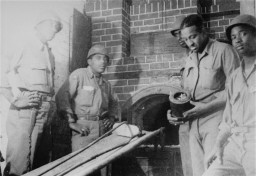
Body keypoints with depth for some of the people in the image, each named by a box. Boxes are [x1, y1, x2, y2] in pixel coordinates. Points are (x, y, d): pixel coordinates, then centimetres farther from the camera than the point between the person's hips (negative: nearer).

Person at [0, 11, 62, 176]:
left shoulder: (50, 54, 20)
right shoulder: (25, 47, 1)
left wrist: (48, 103, 12)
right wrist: (15, 99, -12)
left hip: (43, 106, 6)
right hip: (25, 105, -6)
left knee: (31, 151, 6)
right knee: (18, 151, -9)